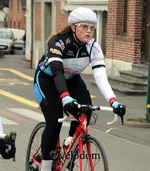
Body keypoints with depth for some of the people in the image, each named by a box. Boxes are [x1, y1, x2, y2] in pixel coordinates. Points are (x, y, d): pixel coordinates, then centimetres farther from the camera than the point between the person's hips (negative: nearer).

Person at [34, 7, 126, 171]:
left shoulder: (93, 47, -21)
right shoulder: (58, 42, -32)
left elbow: (101, 75, -32)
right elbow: (57, 71, -45)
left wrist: (113, 101, -47)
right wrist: (65, 97, -62)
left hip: (71, 79, 4)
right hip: (46, 79, -4)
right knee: (54, 120, -21)